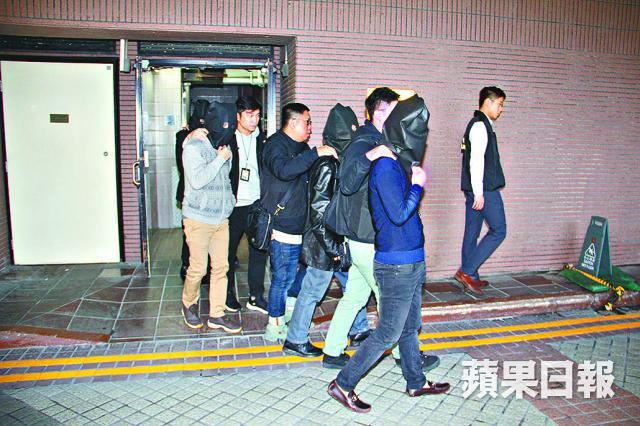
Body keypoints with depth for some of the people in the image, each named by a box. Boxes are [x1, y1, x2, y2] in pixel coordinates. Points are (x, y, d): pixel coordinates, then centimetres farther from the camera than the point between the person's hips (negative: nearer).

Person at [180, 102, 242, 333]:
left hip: (221, 218, 6)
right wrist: (220, 159, -16)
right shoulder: (194, 147, -10)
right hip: (198, 219, -6)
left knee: (221, 267, 6)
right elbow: (197, 180, -21)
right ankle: (189, 304, 27)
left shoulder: (224, 147, 10)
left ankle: (217, 314, 16)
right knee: (198, 268, 0)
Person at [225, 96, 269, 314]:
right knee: (229, 251, 9)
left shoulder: (261, 139, 8)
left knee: (259, 251, 7)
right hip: (234, 205, -3)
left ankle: (256, 296, 19)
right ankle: (229, 294, 26)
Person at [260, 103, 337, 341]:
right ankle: (275, 328, 14)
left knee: (294, 275, 18)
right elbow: (283, 170, -34)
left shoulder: (301, 147, 16)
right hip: (283, 227, -9)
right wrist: (316, 153, -33)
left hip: (299, 225, 9)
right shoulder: (276, 145, -13)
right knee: (283, 277, 0)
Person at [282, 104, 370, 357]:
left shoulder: (339, 163, 7)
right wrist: (334, 249, -19)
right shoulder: (327, 166, -21)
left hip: (338, 243, 9)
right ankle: (295, 341, 20)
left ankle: (360, 330, 35)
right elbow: (319, 213, -22)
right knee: (312, 291, 4)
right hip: (325, 245, -9)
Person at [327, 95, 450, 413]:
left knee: (410, 328, 22)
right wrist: (417, 186, -11)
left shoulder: (397, 163, 11)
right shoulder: (386, 166, -19)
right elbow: (399, 214, -22)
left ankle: (416, 383, 40)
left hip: (411, 262, 10)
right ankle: (343, 385, 14)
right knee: (388, 334, 1)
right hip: (397, 266, -10)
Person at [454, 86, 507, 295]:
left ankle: (471, 278, 18)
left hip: (476, 189, 10)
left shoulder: (479, 124, 20)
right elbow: (476, 160, -20)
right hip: (484, 189, -10)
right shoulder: (480, 125, -12)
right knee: (498, 231, -4)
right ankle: (466, 271, -4)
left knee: (472, 232, 11)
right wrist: (479, 193, -23)